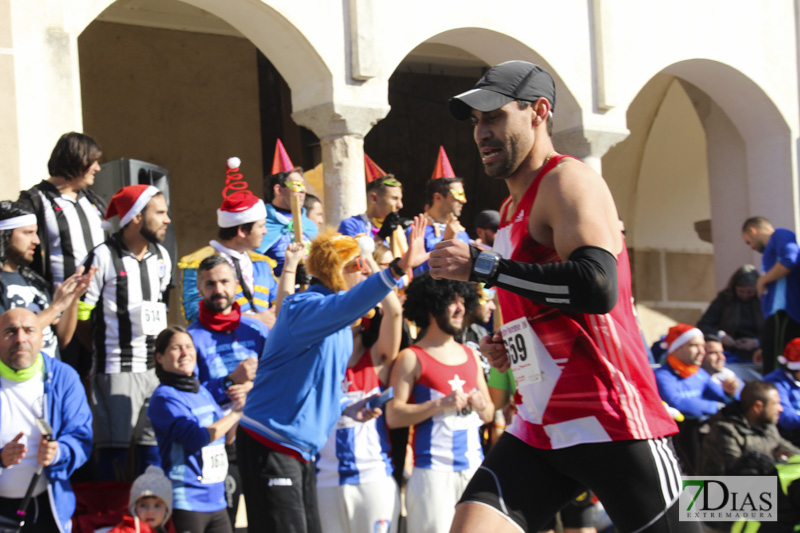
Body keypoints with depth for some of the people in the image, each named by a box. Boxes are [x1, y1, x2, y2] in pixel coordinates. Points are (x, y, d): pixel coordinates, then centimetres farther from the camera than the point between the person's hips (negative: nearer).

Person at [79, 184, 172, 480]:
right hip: (117, 369, -6)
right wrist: (106, 348, 3)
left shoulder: (161, 257, 11)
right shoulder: (103, 257, -9)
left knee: (154, 444, 10)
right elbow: (81, 315, -6)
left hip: (157, 367, 6)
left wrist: (160, 350, 14)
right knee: (113, 447, -3)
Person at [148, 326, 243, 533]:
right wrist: (235, 414, -11)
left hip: (216, 501, 8)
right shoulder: (164, 398, -10)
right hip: (185, 502, -8)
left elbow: (225, 438, 21)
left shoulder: (203, 392, 14)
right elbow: (196, 438, -21)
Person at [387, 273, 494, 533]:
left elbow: (489, 414, 23)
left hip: (474, 463, 6)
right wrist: (440, 405, -16)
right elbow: (393, 415, -9)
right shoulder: (412, 358, -1)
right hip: (433, 469, -6)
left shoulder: (471, 355, 17)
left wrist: (482, 407, 0)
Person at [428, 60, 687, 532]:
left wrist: (483, 266, -22)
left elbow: (598, 286, -26)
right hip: (540, 428, 8)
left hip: (611, 423, -8)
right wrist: (509, 347, 12)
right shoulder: (514, 208, 20)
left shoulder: (567, 180, -8)